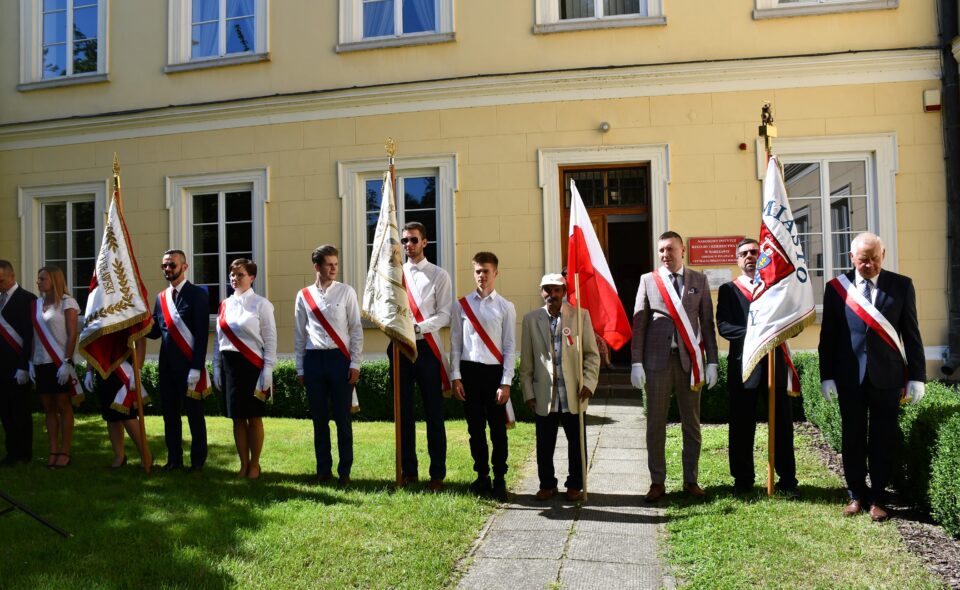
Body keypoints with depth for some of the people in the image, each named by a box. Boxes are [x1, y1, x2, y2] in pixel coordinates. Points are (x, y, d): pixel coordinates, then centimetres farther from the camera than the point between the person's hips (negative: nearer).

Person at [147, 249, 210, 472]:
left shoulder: (197, 294, -7)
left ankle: (198, 460, 15)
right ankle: (174, 459, 23)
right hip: (166, 366, 6)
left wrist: (196, 368, -17)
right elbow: (155, 332, 10)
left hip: (189, 366, -6)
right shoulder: (161, 298, 13)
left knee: (194, 415, 4)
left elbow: (202, 334, -12)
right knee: (170, 415, 12)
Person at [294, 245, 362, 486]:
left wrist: (355, 364, -5)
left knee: (343, 418, 1)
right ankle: (323, 469, 19)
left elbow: (356, 329, 1)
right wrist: (300, 368, 10)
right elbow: (299, 334, 11)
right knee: (319, 418, 8)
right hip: (313, 359, 2)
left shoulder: (346, 292, 3)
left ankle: (345, 471, 12)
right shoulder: (304, 295, 8)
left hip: (339, 358, -2)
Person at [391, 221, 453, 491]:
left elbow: (444, 315, -5)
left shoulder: (438, 275, 1)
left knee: (434, 413, 1)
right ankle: (408, 471, 21)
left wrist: (417, 327, -19)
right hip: (399, 347, 3)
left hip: (426, 348, -3)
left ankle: (437, 474, 10)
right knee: (403, 411, 10)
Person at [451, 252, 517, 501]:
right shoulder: (462, 305, 5)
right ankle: (482, 476, 23)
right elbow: (455, 344, 6)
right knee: (475, 428, 10)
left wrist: (506, 383, -7)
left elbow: (510, 347, -1)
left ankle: (499, 479, 17)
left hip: (494, 371, -1)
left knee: (498, 429, 5)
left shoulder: (506, 307, 1)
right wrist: (456, 377, -1)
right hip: (469, 371, 2)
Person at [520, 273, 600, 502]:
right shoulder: (531, 319, 4)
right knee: (544, 444, 8)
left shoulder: (580, 315, 1)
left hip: (574, 394, 0)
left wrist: (589, 383, -8)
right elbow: (526, 361, 5)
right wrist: (528, 393, 2)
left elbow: (592, 354, 3)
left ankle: (575, 485, 25)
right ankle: (547, 485, 25)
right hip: (544, 395, 1)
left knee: (577, 442, 8)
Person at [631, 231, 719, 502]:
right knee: (655, 424, 3)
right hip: (658, 359, -1)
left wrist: (712, 361, 1)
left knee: (691, 423, 8)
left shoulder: (699, 280, 8)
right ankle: (657, 482, 12)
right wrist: (637, 362, -5)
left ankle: (691, 480, 20)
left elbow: (707, 323, 6)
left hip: (689, 359, 1)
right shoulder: (648, 280, 5)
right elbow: (639, 323, 2)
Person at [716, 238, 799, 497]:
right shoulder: (728, 289, 7)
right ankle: (743, 480, 15)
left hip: (776, 363, 2)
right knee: (742, 426, 4)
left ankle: (787, 480, 16)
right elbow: (723, 326, -5)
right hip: (744, 365, -1)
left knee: (782, 424, 5)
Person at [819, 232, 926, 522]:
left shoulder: (901, 285, 2)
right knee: (852, 438, 9)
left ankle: (877, 498, 19)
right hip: (849, 376, 0)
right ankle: (857, 495, 23)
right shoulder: (836, 287, 1)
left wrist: (917, 376, 0)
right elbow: (828, 335, 3)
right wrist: (827, 376, -1)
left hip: (887, 375, 0)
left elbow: (911, 333, 3)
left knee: (883, 439, 6)